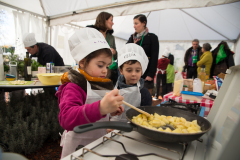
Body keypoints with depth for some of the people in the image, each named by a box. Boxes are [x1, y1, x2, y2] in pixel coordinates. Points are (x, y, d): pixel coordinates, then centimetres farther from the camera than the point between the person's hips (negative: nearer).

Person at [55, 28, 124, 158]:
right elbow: (66, 118, -37)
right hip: (78, 147, -7)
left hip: (99, 143, 7)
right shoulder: (73, 87, -20)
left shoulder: (102, 84, 5)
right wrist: (101, 108, -52)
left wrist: (111, 110, -1)